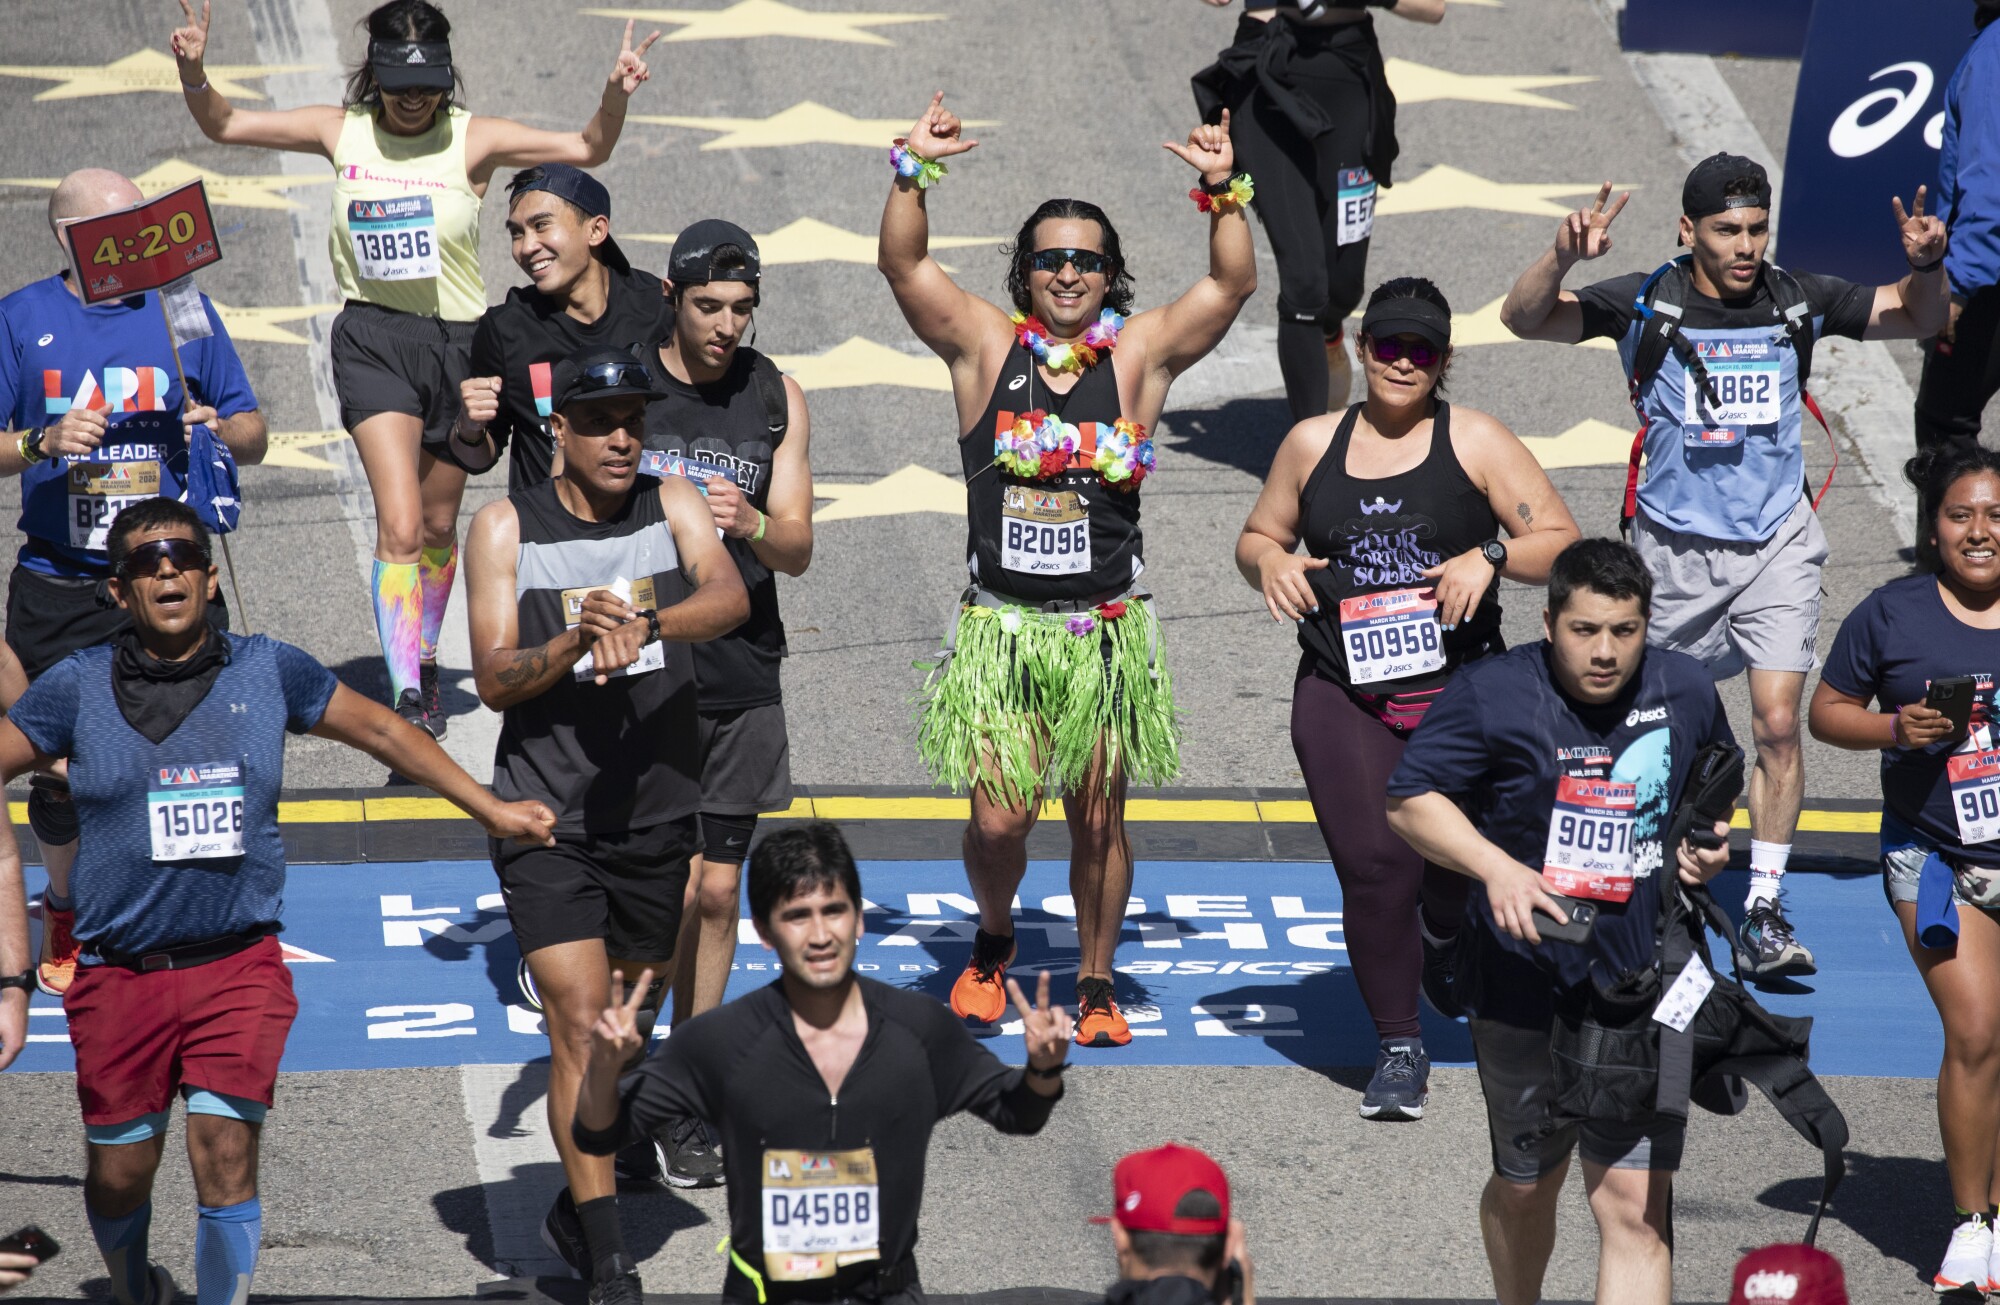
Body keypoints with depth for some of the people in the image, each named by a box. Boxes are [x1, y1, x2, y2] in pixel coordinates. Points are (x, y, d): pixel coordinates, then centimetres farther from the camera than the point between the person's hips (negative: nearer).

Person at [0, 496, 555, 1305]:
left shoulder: (266, 672, 6)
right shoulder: (77, 687, 3)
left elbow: (383, 732, 18)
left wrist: (491, 811, 22)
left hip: (238, 964, 0)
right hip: (120, 969, 0)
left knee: (226, 1154, -14)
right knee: (120, 1172, 7)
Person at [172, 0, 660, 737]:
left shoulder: (473, 141, -7)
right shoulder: (342, 132, -3)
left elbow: (587, 150, -13)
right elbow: (222, 125, 4)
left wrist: (616, 95, -31)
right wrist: (194, 74, -14)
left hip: (455, 340, 1)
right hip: (371, 338, -1)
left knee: (438, 526, 16)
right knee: (400, 527, -17)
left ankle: (424, 656, 42)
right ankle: (406, 697, -18)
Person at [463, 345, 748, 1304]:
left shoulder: (671, 505, 2)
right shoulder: (506, 529, -3)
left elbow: (730, 599, -16)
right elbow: (493, 680, -8)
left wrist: (643, 624, -35)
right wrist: (577, 642, -26)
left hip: (658, 816, 3)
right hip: (547, 819, -3)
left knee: (630, 1025, 15)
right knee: (579, 1022, -14)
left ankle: (577, 1207, 36)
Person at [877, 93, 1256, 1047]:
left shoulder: (1139, 353, 2)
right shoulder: (984, 345, 3)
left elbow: (1232, 285, -6)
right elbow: (902, 264, -5)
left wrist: (1224, 193, -20)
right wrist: (913, 171, -19)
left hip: (1105, 630, 0)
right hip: (1000, 626, 0)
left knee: (1098, 819, 5)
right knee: (998, 819, -4)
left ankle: (1096, 981, 22)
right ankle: (993, 941, 25)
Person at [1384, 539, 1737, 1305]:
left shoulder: (1686, 692, 1)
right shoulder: (1492, 695, -10)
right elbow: (1409, 801, -7)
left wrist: (1712, 845, -2)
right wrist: (1496, 868, -21)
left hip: (1645, 994, 1)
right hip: (1523, 990, -1)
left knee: (1635, 1207, -9)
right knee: (1525, 1186, 18)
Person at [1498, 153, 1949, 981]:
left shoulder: (1797, 302, -2)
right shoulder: (1648, 304, -8)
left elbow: (1915, 320, 7)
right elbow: (1525, 320, -15)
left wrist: (1925, 267, -15)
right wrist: (1561, 259, -34)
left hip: (1776, 546, 0)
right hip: (1674, 546, 0)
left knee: (1777, 718, -12)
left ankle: (1763, 912, -8)